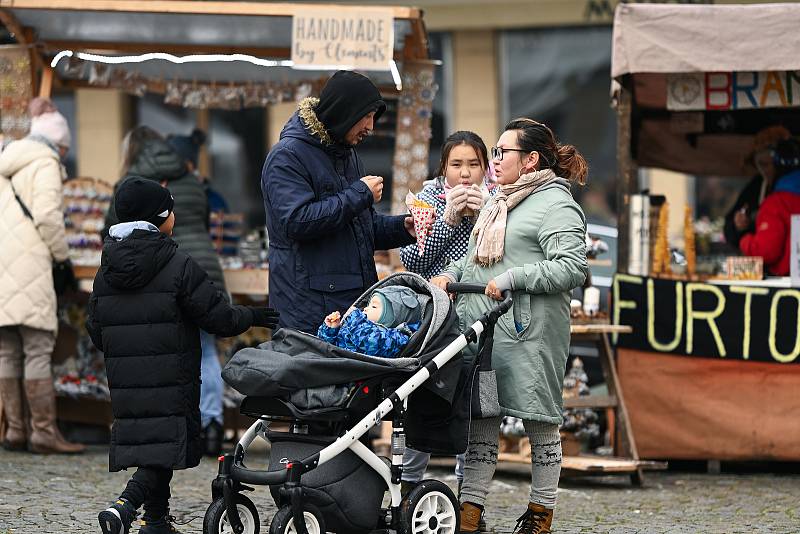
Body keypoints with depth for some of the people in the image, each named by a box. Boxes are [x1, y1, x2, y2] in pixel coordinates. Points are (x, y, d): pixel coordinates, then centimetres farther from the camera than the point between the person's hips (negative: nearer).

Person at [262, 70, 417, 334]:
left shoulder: (348, 154, 20)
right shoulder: (287, 156, -8)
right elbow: (297, 221, -22)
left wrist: (403, 228, 7)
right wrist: (359, 195, -14)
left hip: (357, 301, 8)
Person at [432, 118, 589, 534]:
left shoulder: (555, 204, -7)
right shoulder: (501, 201, 21)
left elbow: (572, 269, -17)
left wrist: (512, 278, -19)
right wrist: (451, 274, 11)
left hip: (528, 332, -8)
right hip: (480, 326, 8)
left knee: (539, 421, 2)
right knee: (481, 418, 6)